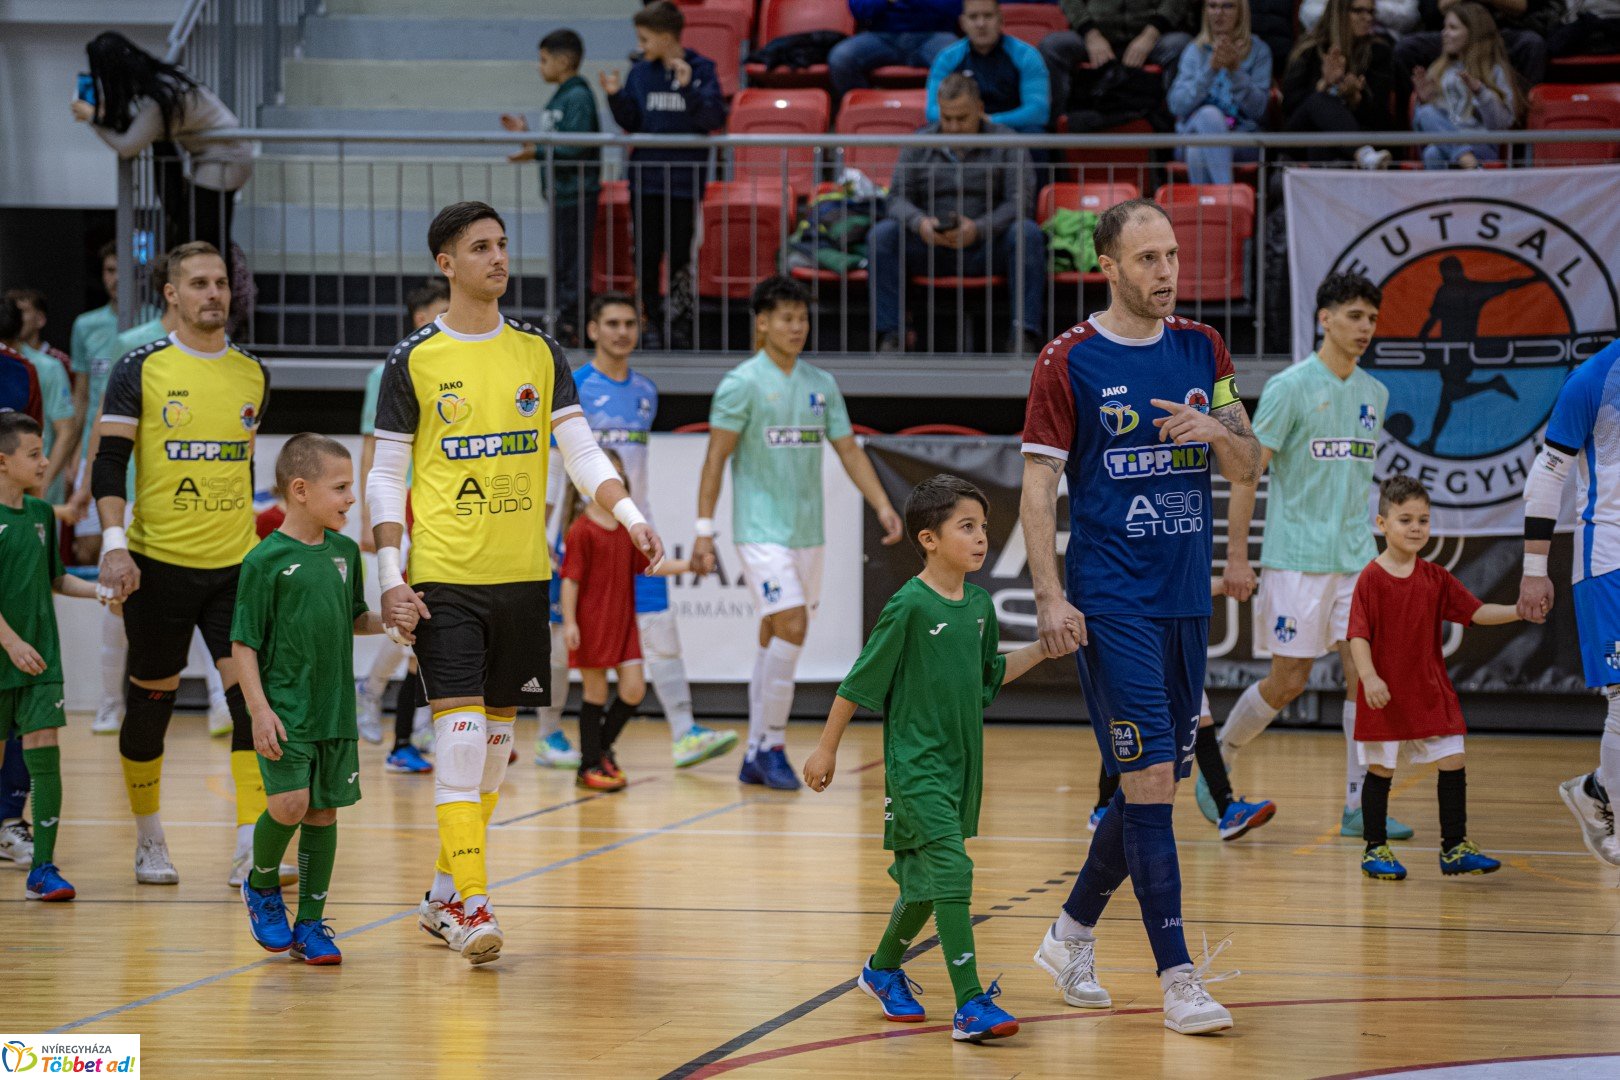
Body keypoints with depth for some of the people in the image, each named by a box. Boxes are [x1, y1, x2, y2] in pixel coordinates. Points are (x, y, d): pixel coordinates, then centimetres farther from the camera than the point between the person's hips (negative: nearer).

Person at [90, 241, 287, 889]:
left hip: (235, 567, 2)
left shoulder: (253, 375, 8)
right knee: (150, 704, 8)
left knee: (254, 697, -11)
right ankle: (149, 842, 26)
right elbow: (108, 465, -6)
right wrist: (115, 545, -18)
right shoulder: (141, 370, -4)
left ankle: (251, 851, -12)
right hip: (159, 565, -2)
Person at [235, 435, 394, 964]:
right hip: (285, 712, -5)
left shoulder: (345, 551, 7)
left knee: (323, 812, 7)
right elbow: (243, 643, -9)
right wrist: (259, 710, -15)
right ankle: (262, 886, 13)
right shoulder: (265, 560, -10)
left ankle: (311, 922, 16)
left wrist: (387, 621, 1)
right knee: (289, 805, -15)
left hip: (336, 712, 6)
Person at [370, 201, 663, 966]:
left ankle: (442, 895, 24)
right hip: (443, 577, -4)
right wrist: (390, 577, -9)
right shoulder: (415, 361, -2)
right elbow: (385, 478, 0)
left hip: (522, 575, 4)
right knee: (461, 730, -14)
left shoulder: (539, 351, 8)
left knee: (496, 734, 10)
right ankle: (469, 905, -14)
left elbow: (581, 451, 6)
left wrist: (631, 518, -10)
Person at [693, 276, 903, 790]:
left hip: (808, 532, 6)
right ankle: (772, 745, -7)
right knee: (790, 628, -16)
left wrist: (883, 507, 0)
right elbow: (715, 459, -8)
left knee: (775, 638, 8)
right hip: (762, 530, -6)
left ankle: (756, 756, 14)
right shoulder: (743, 383, -7)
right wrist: (703, 531, -12)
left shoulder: (821, 384, 11)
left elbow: (849, 450, 12)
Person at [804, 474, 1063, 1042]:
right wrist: (827, 748, -4)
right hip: (915, 764, -7)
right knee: (952, 870, -17)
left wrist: (1041, 649, 11)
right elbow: (859, 681, -9)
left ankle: (883, 969, 40)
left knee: (923, 879, 18)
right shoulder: (909, 607, -16)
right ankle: (970, 1004, -20)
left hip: (962, 761, 8)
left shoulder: (979, 603, 6)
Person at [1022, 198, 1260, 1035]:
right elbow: (1037, 491, -5)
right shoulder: (1068, 363, -5)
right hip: (1111, 604, -6)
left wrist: (1217, 432, -11)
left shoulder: (1202, 351, 10)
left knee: (1158, 783, 11)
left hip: (1185, 598, 6)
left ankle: (1072, 933, 29)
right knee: (1150, 778, -12)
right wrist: (1050, 597, -14)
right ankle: (1177, 976, -10)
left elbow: (1248, 469, 11)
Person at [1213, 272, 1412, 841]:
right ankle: (1215, 763, 21)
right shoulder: (1290, 387, -8)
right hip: (1297, 559, -5)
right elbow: (1246, 472, -8)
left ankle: (1357, 808, -1)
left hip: (1357, 559, 6)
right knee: (1289, 679, -2)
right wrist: (1237, 556, -12)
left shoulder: (1374, 394, 12)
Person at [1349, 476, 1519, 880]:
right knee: (1381, 769, 3)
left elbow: (1476, 612, 4)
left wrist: (1519, 612, -10)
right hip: (1386, 694, -5)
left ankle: (1454, 848, 10)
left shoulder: (1435, 578, 6)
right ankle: (1375, 850, 15)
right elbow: (1359, 634, -13)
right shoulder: (1372, 578, -9)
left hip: (1431, 691, 5)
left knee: (1453, 764, 1)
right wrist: (1369, 676, -25)